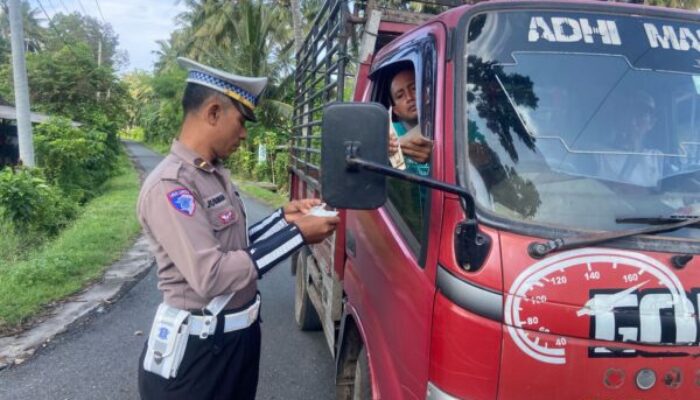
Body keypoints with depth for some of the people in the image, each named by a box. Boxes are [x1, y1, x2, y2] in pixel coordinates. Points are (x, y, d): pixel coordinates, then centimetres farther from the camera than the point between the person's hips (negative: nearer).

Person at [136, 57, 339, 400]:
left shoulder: (217, 175, 6)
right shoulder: (169, 185, -22)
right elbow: (212, 277, -28)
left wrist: (283, 217, -1)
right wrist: (295, 234, -24)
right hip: (198, 351, -8)